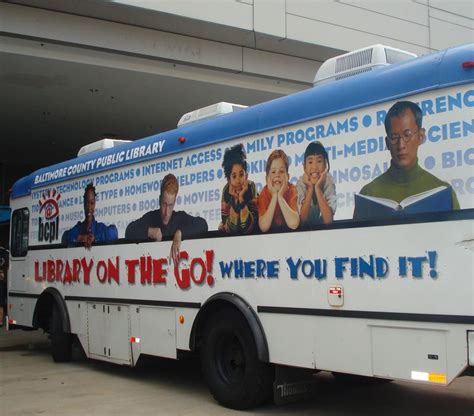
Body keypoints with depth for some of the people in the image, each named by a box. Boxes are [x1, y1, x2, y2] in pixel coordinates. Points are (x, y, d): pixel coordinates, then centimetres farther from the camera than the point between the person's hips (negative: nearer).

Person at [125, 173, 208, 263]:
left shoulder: (181, 217, -4)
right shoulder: (150, 217, -2)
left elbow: (203, 225, -13)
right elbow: (129, 232, -5)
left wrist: (180, 232, -22)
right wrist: (148, 231, -19)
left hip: (176, 263, 0)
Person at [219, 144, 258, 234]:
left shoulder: (251, 188, -18)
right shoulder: (226, 191, -15)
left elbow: (247, 228, -21)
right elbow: (230, 229, -18)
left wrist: (241, 197, -29)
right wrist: (234, 199, -27)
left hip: (251, 234, -1)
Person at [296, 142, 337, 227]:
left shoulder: (328, 181, -13)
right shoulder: (301, 184, -11)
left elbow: (328, 220, -21)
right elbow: (302, 220, -16)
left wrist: (318, 188, -24)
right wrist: (310, 189, -21)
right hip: (306, 228, 0)